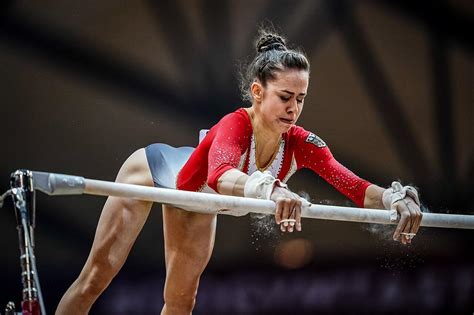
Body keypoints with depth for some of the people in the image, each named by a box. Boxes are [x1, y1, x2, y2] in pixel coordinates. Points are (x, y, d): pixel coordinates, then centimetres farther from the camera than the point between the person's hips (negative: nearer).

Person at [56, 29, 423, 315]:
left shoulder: (302, 145, -30)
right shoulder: (235, 126, -45)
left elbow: (355, 187, -38)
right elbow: (221, 175, -66)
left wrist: (396, 197, -60)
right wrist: (272, 190, -87)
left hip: (195, 198, 5)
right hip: (155, 168, -5)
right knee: (98, 276, -1)